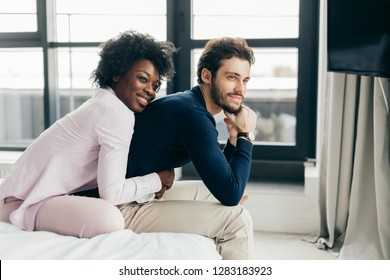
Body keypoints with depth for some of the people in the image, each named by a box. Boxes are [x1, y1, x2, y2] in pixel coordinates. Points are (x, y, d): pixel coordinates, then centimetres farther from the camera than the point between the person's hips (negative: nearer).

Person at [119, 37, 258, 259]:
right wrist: (245, 135, -11)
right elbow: (231, 194, -22)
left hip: (142, 194, 10)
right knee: (238, 220, -14)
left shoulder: (189, 104, 8)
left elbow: (220, 175, 15)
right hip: (123, 209, -10)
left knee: (217, 190, 18)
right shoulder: (193, 115, -21)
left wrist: (235, 138, -2)